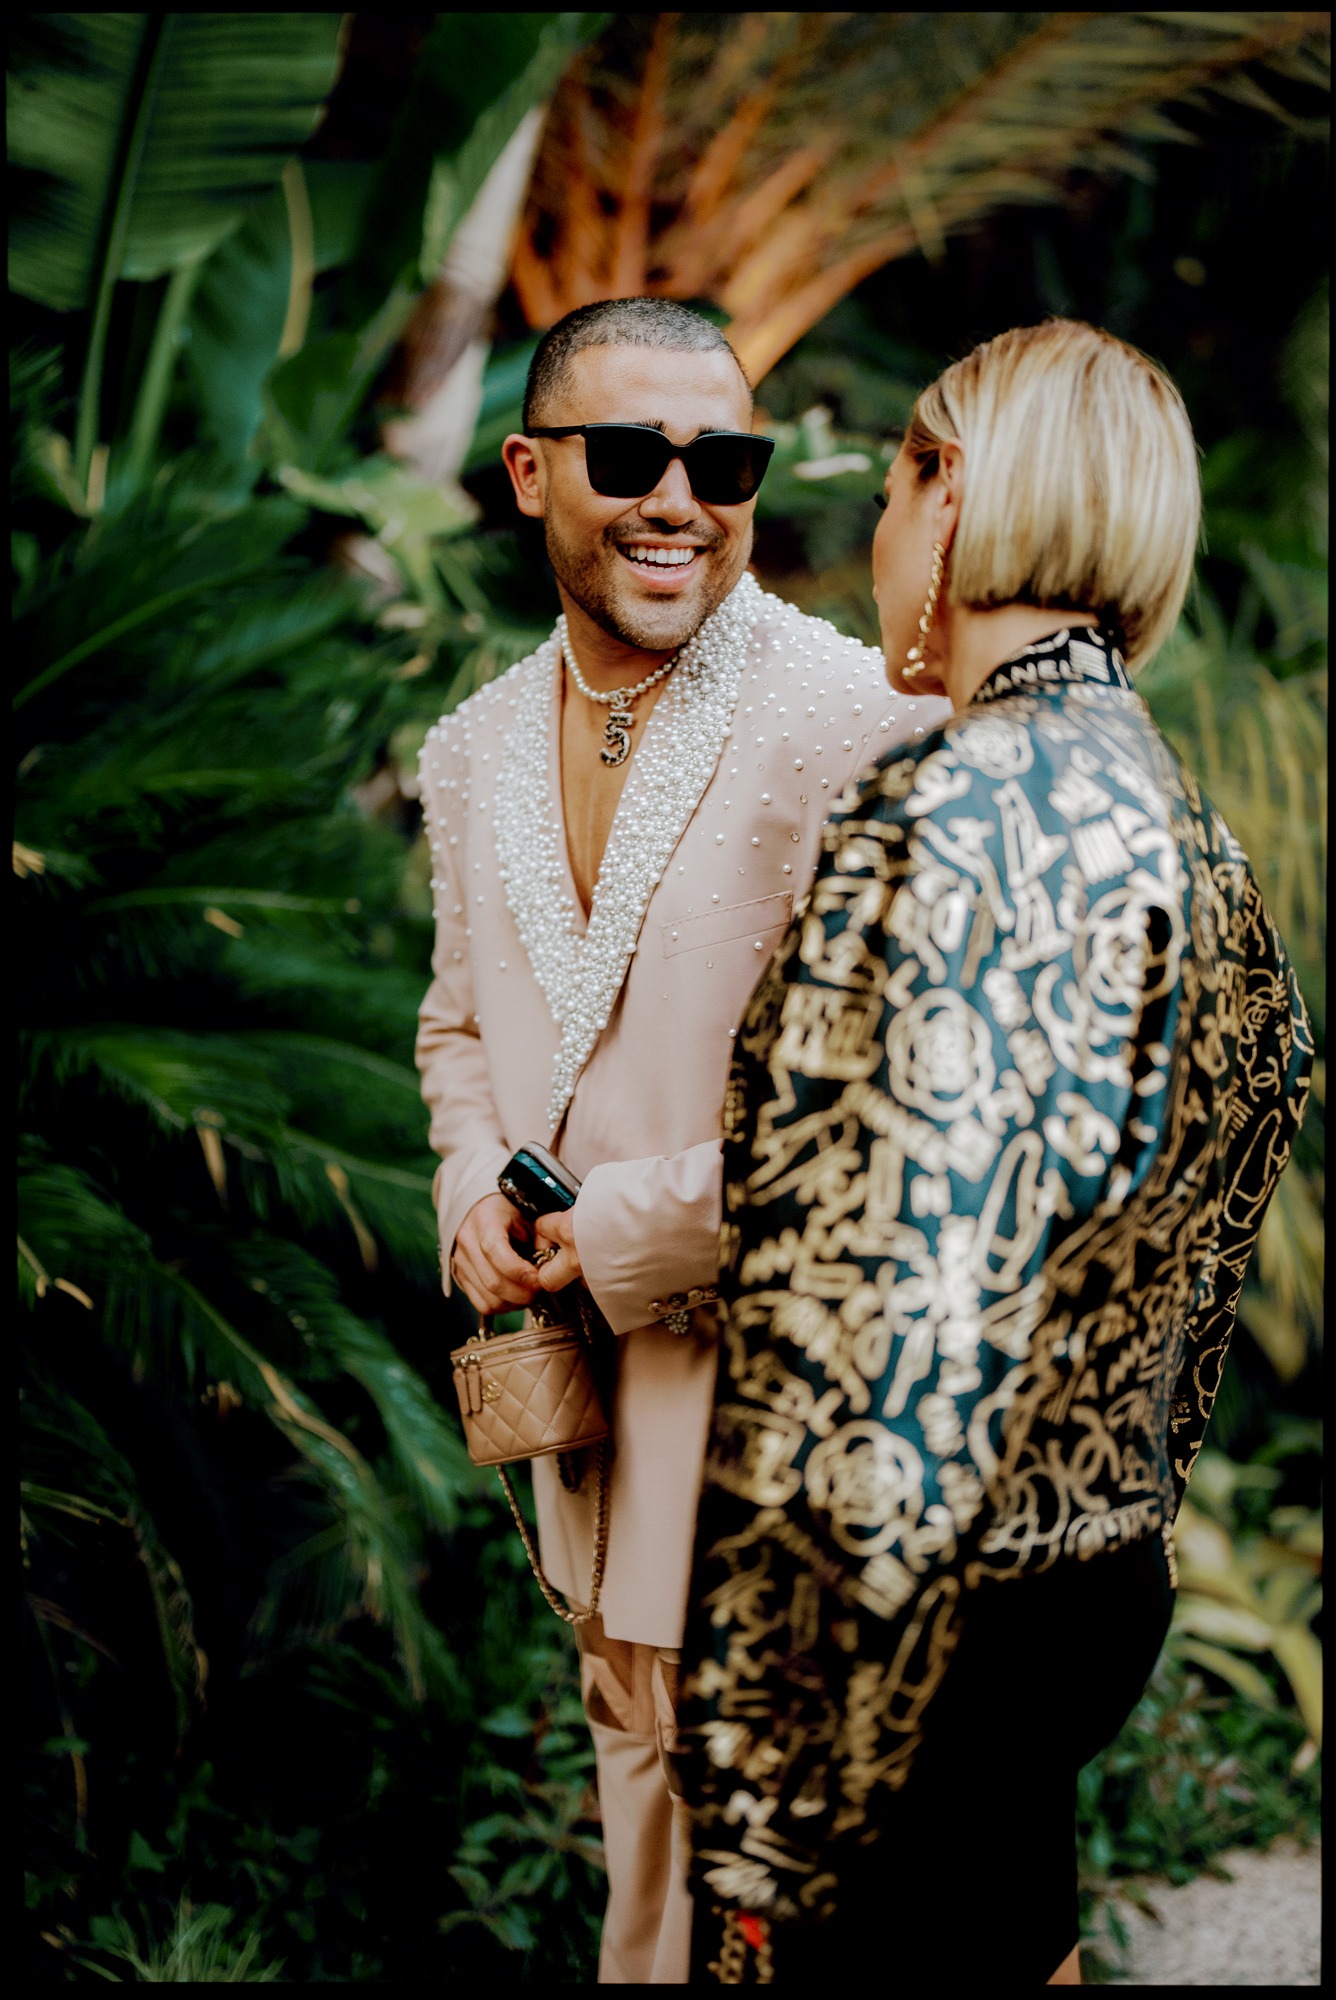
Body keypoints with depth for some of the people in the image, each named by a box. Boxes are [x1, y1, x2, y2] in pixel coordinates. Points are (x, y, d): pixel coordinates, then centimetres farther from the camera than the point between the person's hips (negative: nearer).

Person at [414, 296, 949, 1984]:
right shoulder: (476, 752, 8)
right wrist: (474, 1187, 1)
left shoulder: (857, 729, -16)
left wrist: (625, 1231, -17)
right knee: (634, 1738, 23)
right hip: (582, 1391, 7)